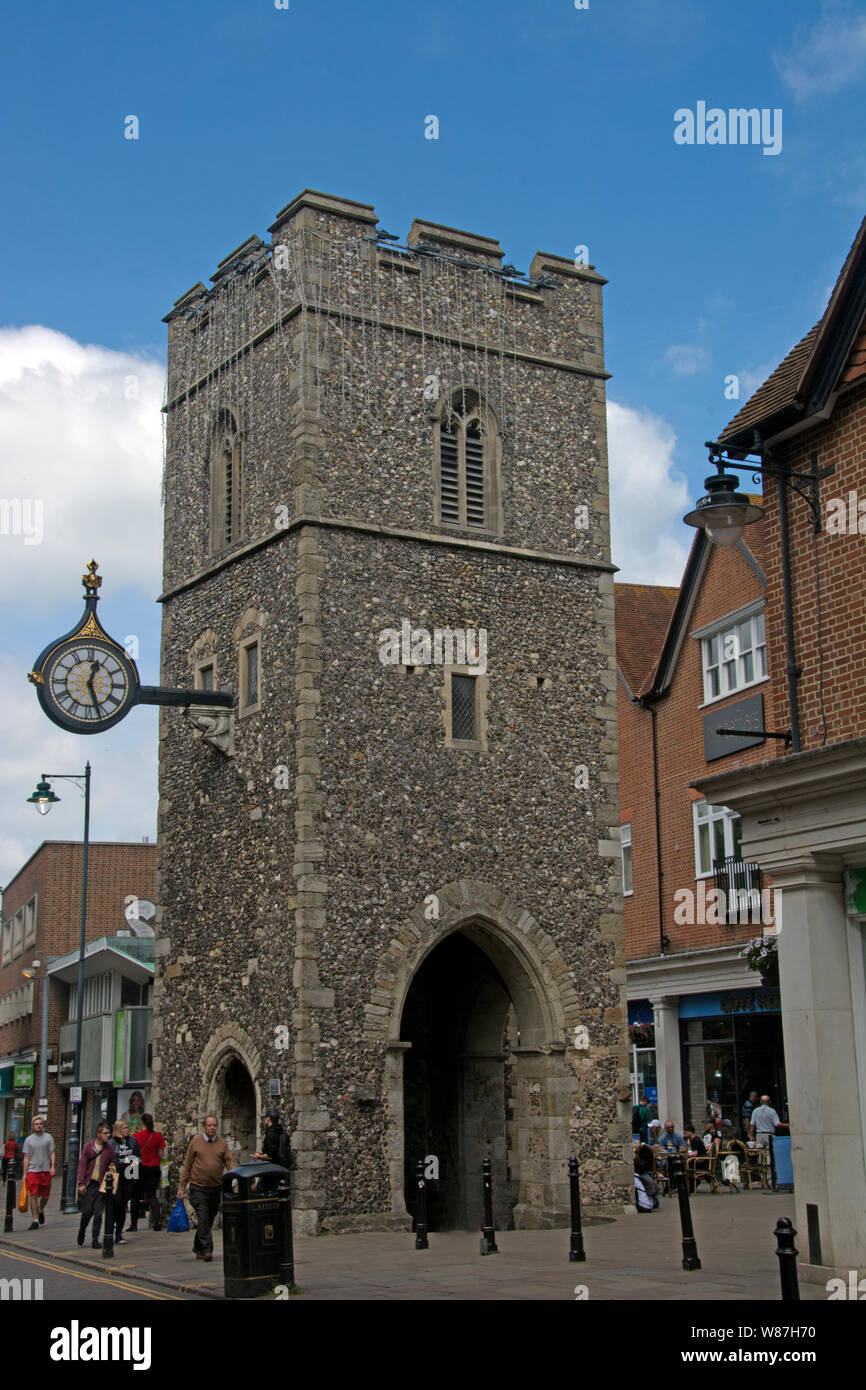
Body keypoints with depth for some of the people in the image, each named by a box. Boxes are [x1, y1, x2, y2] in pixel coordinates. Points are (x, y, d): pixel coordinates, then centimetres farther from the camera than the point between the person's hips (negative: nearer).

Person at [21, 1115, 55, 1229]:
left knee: (45, 1196, 6)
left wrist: (52, 1167, -7)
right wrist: (25, 1173, 2)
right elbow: (26, 1157, 7)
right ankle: (35, 1220, -5)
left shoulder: (48, 1137, 7)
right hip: (32, 1170, -1)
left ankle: (41, 1210, 36)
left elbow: (52, 1153, 6)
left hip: (46, 1170, 1)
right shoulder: (28, 1140, 7)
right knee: (33, 1196, -8)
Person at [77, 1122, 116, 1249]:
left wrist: (111, 1168, -6)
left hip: (101, 1185, 1)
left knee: (98, 1213, -3)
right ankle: (81, 1232, 25)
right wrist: (81, 1183, -9)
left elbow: (112, 1164, 19)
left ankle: (95, 1239, 6)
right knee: (87, 1212, -3)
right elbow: (82, 1164, -3)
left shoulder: (109, 1149, 5)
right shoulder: (88, 1146, -1)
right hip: (88, 1185, -1)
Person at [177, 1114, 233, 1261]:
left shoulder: (222, 1144, 7)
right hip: (198, 1188, -3)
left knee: (208, 1220, 11)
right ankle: (207, 1249, -13)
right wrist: (182, 1186, 0)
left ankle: (198, 1248, 27)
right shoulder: (195, 1142, 2)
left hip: (216, 1188, 3)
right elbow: (187, 1165, 4)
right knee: (203, 1218, -13)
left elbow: (230, 1162, -1)